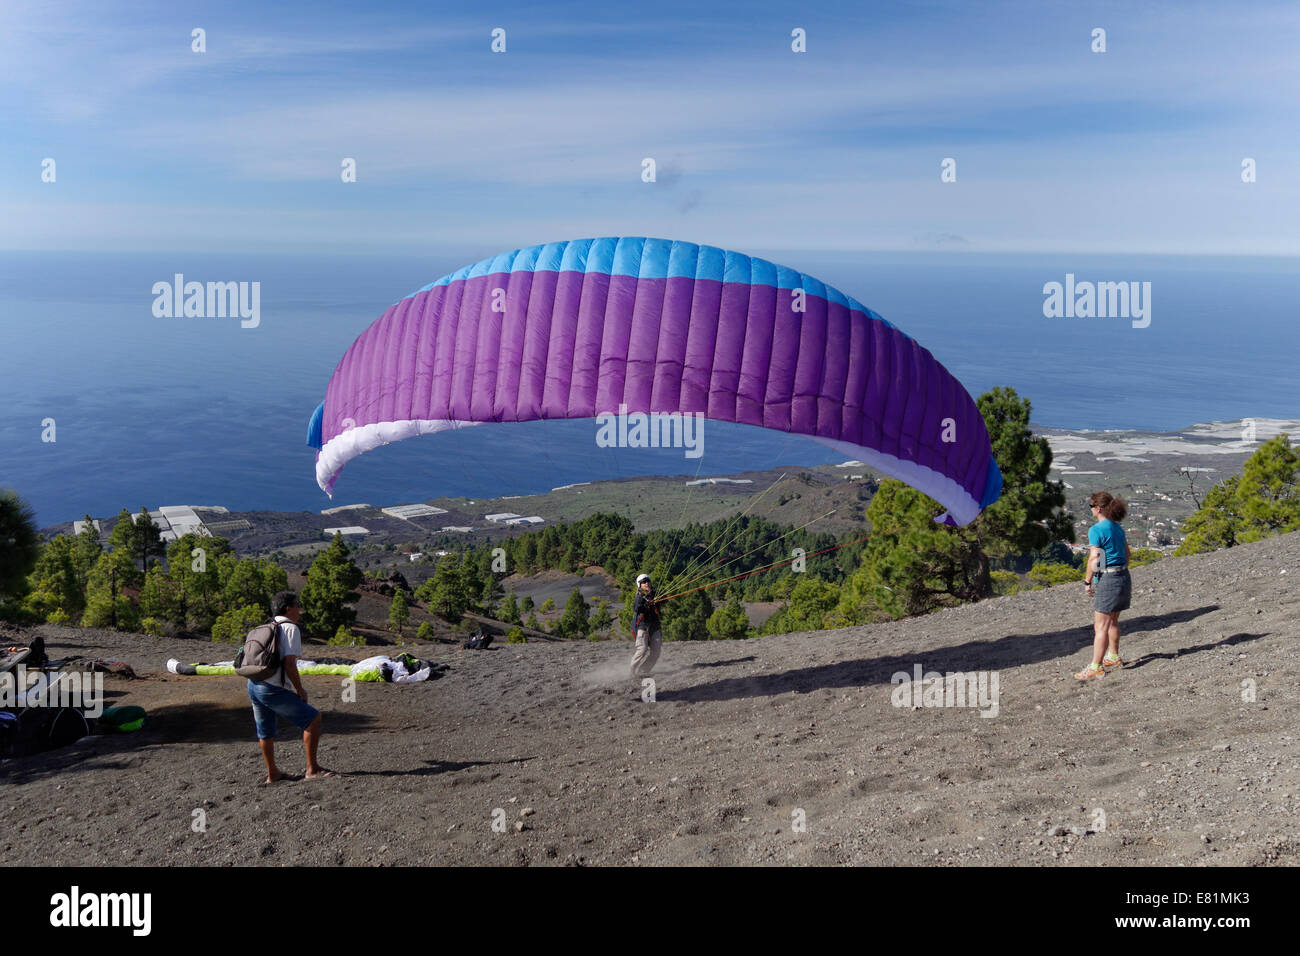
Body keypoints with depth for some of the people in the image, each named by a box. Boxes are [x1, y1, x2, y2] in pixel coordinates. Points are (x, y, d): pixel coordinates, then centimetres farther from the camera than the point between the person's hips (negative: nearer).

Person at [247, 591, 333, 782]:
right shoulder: (290, 629, -8)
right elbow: (289, 664, -16)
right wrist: (300, 690, -6)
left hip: (252, 685, 9)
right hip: (272, 689, -9)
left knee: (265, 732, 20)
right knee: (313, 718, -1)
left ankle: (272, 773, 33)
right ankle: (312, 768, -1)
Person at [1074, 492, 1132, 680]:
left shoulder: (1096, 530, -15)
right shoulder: (1117, 528, 10)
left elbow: (1094, 559, -17)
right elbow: (1127, 554, 17)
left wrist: (1087, 582, -8)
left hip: (1107, 580, -9)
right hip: (1124, 577, 9)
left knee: (1100, 626, -4)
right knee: (1112, 621, 22)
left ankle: (1096, 667, -2)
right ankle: (1113, 657, 34)